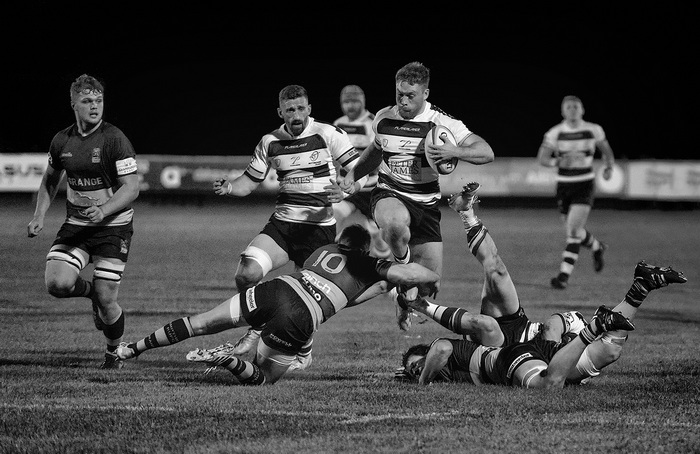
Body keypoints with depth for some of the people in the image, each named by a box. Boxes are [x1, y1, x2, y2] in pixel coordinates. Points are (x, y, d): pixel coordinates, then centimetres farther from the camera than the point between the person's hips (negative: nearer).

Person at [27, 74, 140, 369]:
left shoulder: (114, 139, -13)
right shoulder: (62, 141, 2)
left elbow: (131, 187, -15)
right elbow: (50, 179, 19)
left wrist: (104, 210, -30)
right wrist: (39, 216, 6)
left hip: (113, 226, -4)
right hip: (75, 224, 4)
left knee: (106, 301, -7)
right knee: (56, 283, -17)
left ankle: (114, 353, 23)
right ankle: (90, 290, 19)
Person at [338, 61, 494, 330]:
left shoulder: (442, 123, -10)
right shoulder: (383, 119, 0)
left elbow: (486, 152, -15)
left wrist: (454, 151, -32)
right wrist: (352, 175, 10)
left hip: (426, 204, 1)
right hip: (389, 196, -1)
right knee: (395, 224, -41)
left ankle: (405, 298, 37)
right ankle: (402, 262, -8)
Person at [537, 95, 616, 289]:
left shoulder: (593, 130, -3)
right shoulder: (555, 133, -5)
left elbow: (605, 148, 17)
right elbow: (542, 158, -11)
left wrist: (609, 166, 12)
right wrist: (557, 161, -28)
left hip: (585, 184, -2)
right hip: (563, 184, 2)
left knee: (573, 230, -17)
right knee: (575, 230, 13)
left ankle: (564, 275, -16)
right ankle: (597, 247, 46)